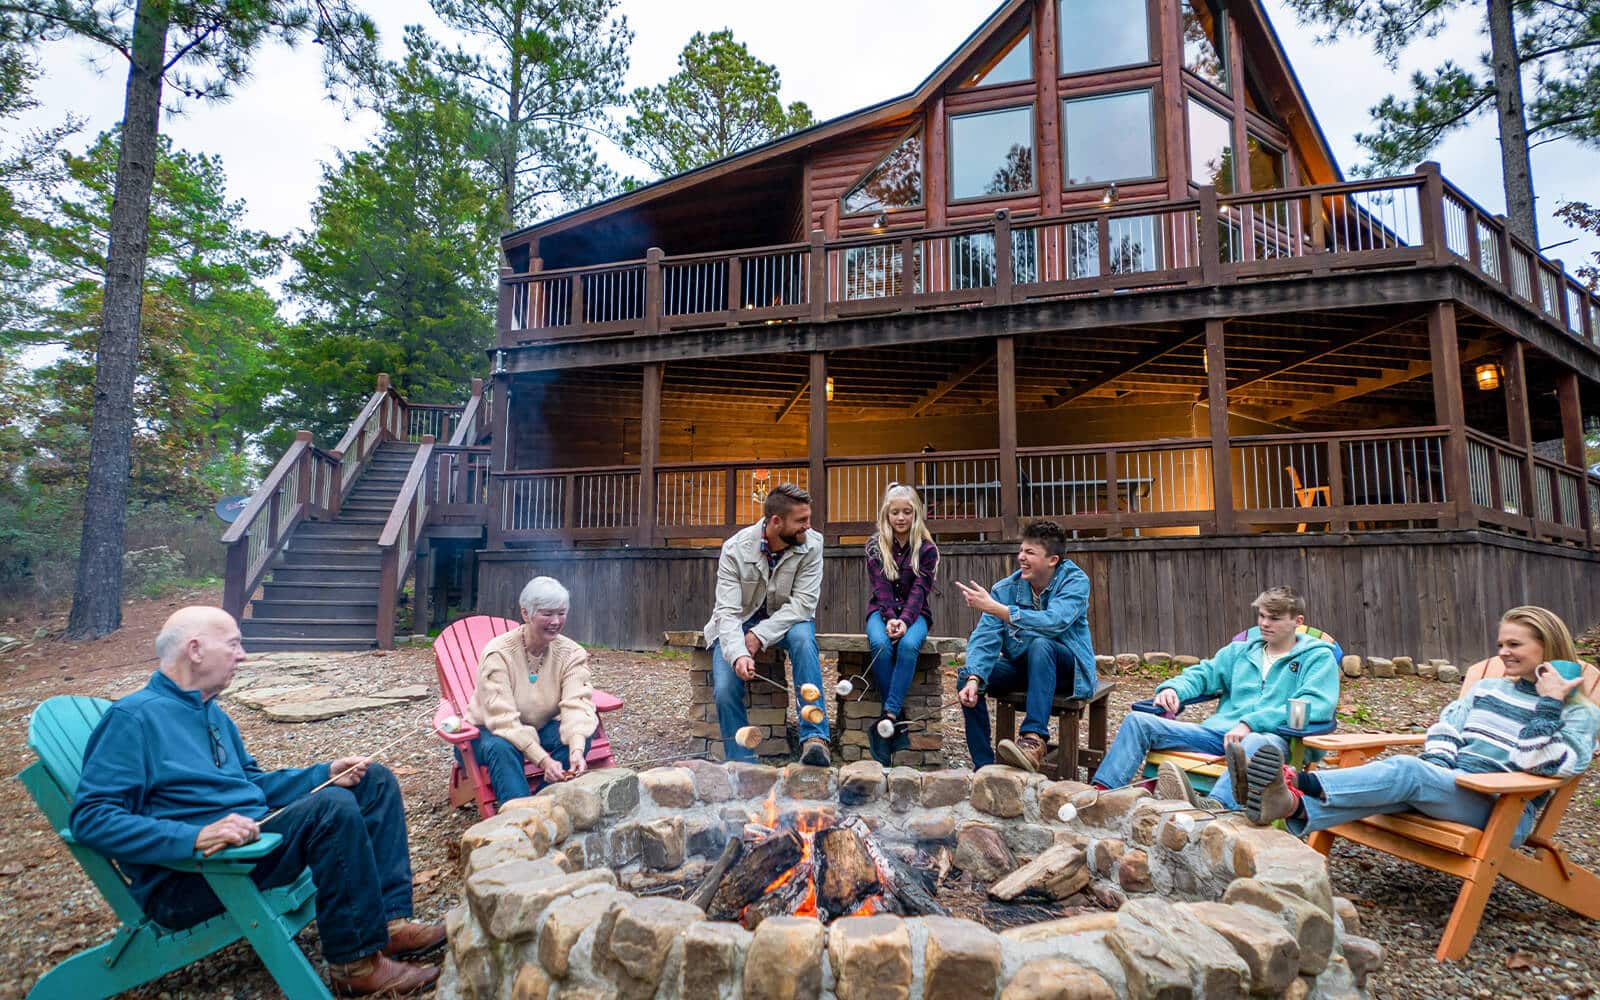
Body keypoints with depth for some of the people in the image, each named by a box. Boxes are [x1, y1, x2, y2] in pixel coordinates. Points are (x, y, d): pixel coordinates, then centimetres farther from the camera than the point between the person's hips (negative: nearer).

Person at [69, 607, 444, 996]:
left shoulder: (211, 713, 17)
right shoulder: (134, 717, -12)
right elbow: (90, 818, -20)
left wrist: (326, 774, 5)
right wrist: (195, 837, -31)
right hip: (187, 875, -9)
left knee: (375, 781, 3)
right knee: (331, 807, -31)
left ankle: (388, 923, -7)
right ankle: (357, 962, -17)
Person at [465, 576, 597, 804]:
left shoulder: (572, 653, -12)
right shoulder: (498, 653, -23)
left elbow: (576, 705, -25)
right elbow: (503, 718, -31)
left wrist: (577, 749, -46)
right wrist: (543, 759, -43)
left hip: (542, 728, 3)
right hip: (492, 730, -3)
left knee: (582, 735, -25)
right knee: (502, 747, -36)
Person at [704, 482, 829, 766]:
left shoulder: (811, 544, -18)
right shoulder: (735, 549, -20)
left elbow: (803, 602, -20)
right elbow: (728, 611, -24)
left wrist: (759, 635, -29)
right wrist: (738, 654, -42)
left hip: (786, 620, 0)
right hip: (739, 622, 0)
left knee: (803, 637, -34)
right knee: (725, 690, -21)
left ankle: (814, 738, -35)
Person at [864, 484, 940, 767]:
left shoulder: (926, 548, 1)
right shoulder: (875, 545, 4)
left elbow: (920, 588, -9)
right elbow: (881, 586, -5)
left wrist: (905, 620, -26)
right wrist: (890, 618, -23)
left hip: (914, 612, 0)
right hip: (882, 610, 1)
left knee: (908, 645, -35)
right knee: (880, 644, -33)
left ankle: (888, 717, -37)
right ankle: (897, 725, -29)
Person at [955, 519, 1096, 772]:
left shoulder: (1074, 581, -14)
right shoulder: (1006, 588, -6)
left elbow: (1053, 622, -33)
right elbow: (985, 637, -15)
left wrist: (995, 608, -37)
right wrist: (974, 678, -33)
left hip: (1067, 667, -4)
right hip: (1021, 666, 4)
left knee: (1040, 645, -36)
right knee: (966, 677, -19)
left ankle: (1034, 739, -43)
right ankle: (984, 767, -12)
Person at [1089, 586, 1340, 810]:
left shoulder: (1319, 657, 9)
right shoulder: (1239, 651, 25)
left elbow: (1317, 705, -8)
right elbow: (1203, 673, 28)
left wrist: (1251, 723, -20)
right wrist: (1173, 688, 2)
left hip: (1272, 736, -5)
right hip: (1218, 731, 5)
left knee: (1258, 743, -43)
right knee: (1139, 720, -12)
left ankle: (1213, 807, -68)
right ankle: (1100, 793, -25)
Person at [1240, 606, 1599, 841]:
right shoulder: (1487, 688, 22)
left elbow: (1543, 764, -11)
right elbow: (1444, 730, 16)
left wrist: (1549, 704, -12)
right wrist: (1437, 773, -1)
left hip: (1505, 812, -4)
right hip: (1452, 788, 5)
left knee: (1405, 770, -33)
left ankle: (1300, 782, -51)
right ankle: (1295, 808, -57)